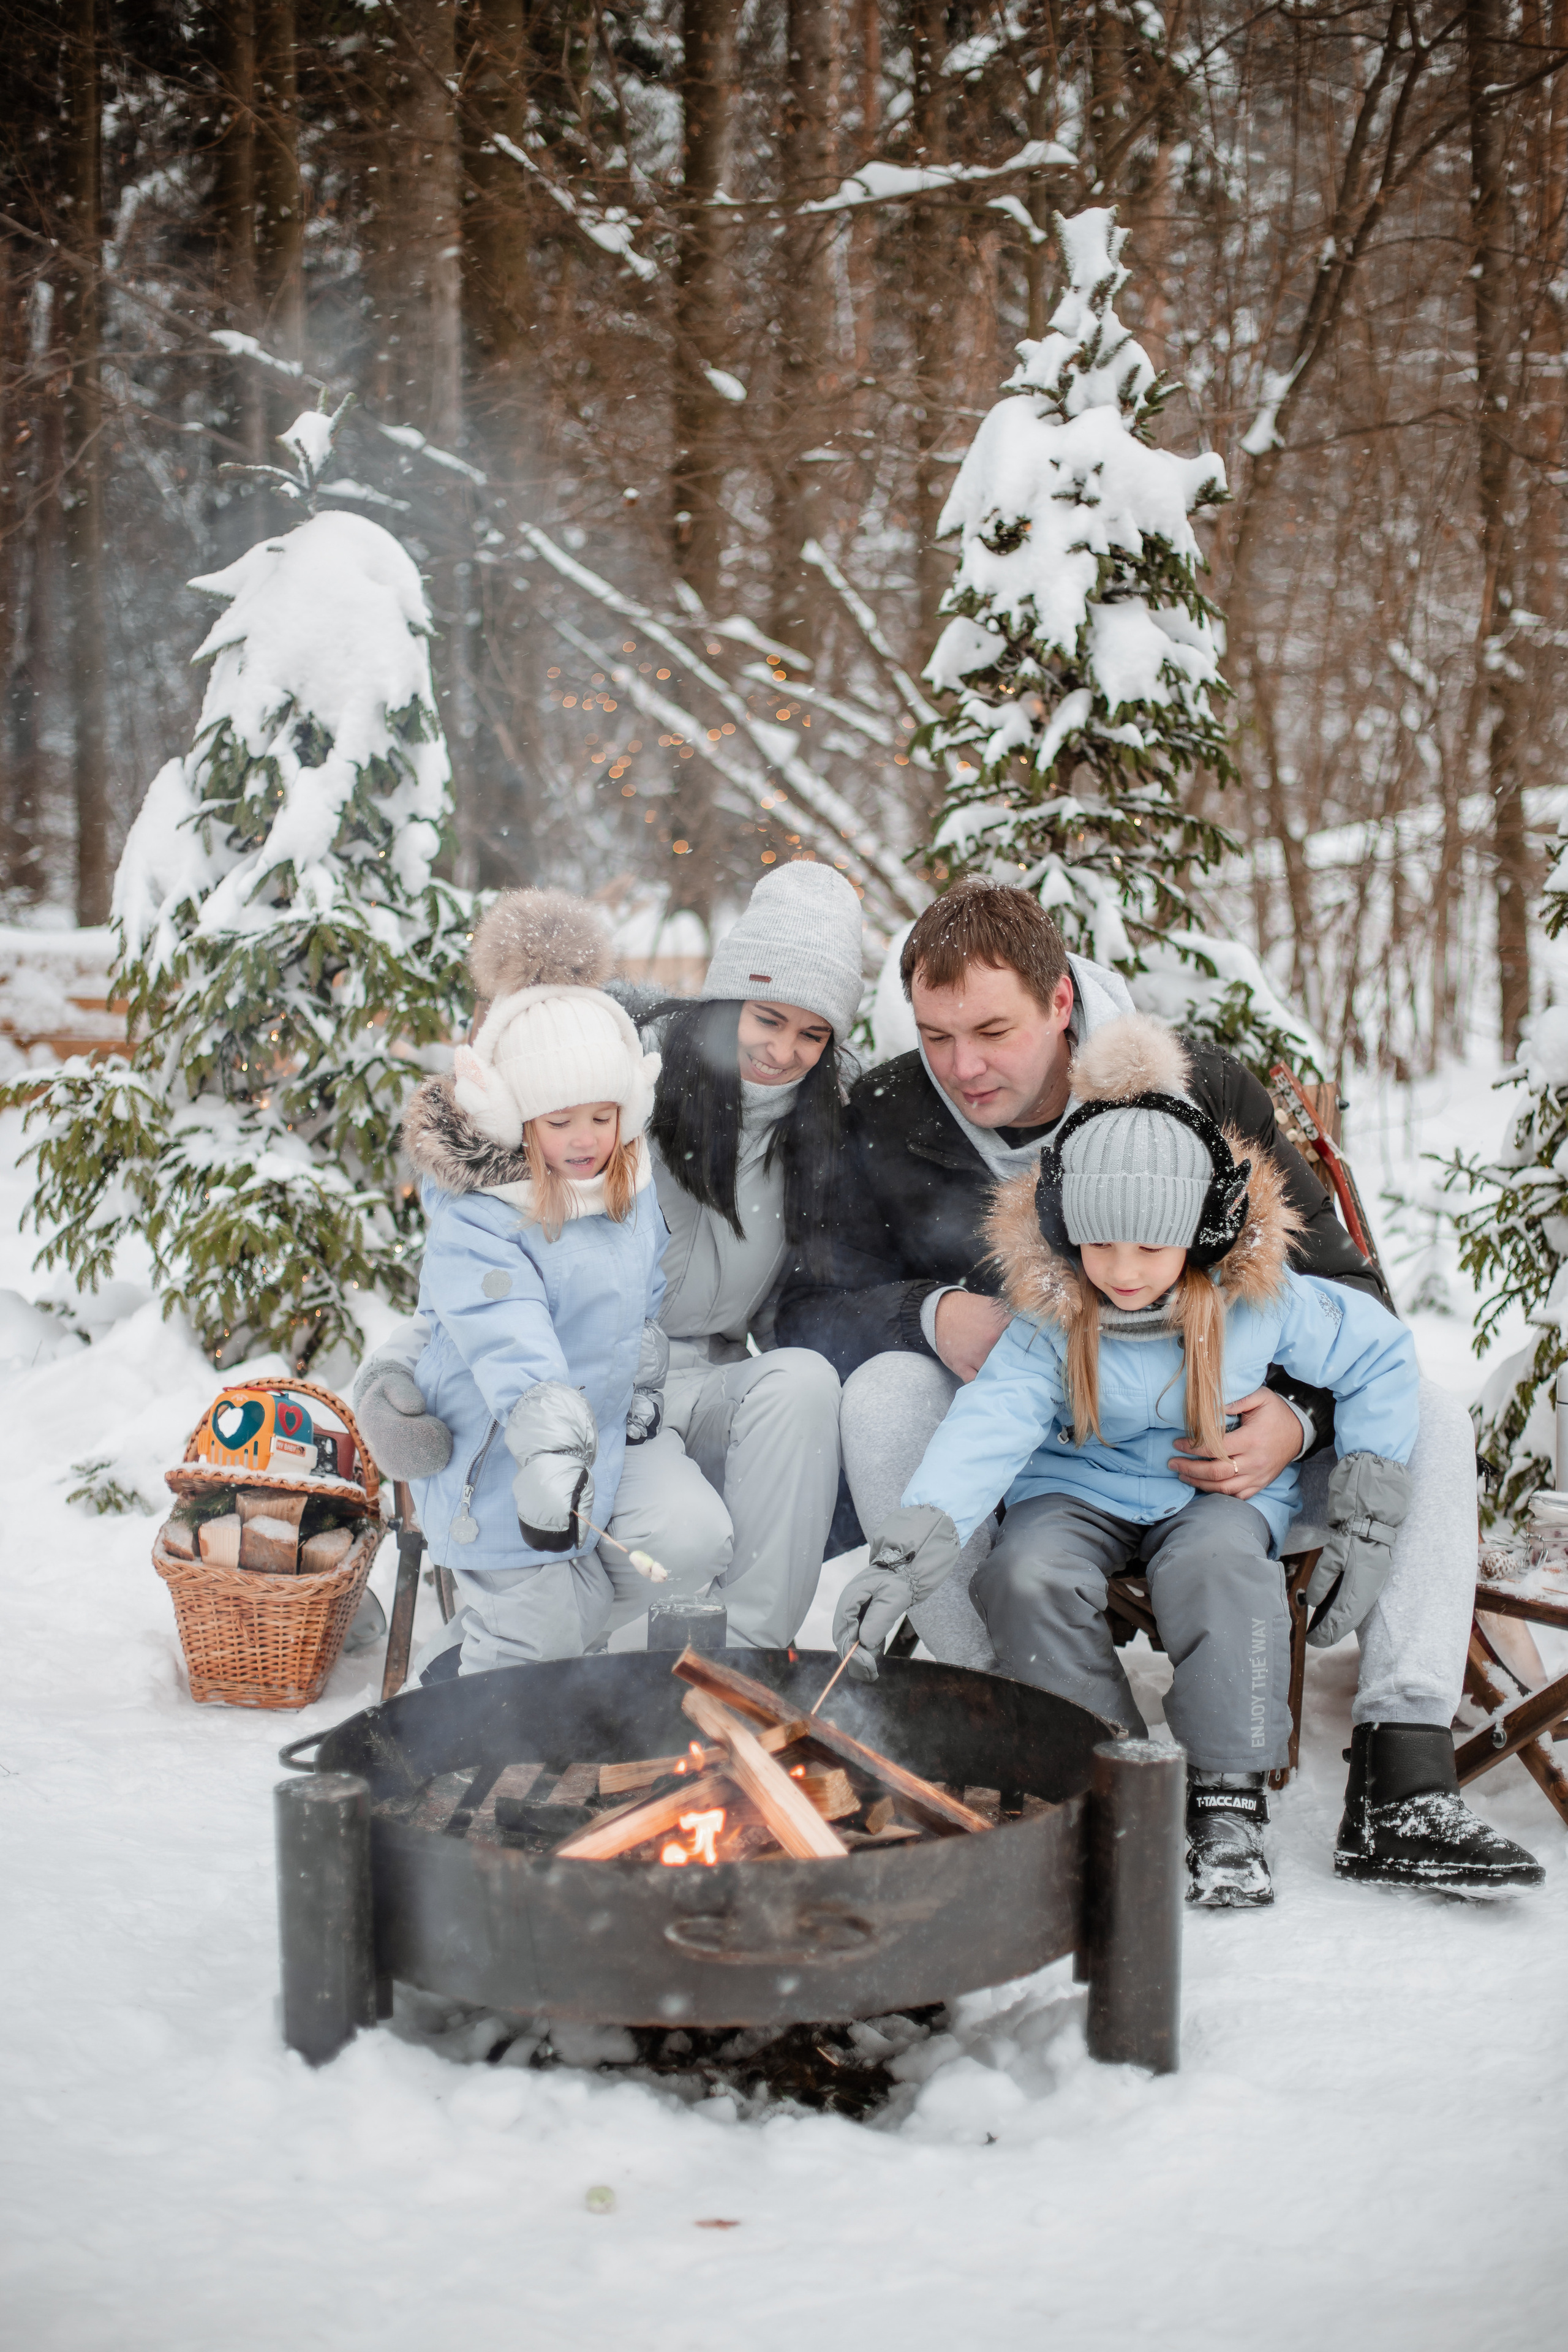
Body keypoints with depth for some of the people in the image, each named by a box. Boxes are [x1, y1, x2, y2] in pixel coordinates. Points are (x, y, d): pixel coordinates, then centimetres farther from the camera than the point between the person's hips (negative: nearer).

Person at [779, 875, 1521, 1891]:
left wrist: (1298, 1417, -27)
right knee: (881, 1394, -30)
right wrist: (931, 1314, -25)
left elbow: (1344, 1289, -7)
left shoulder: (1201, 1090, -11)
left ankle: (1401, 1775, -24)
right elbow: (813, 1309, -4)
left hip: (1205, 1443, 1)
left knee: (1431, 1415, -20)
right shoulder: (887, 1122, -9)